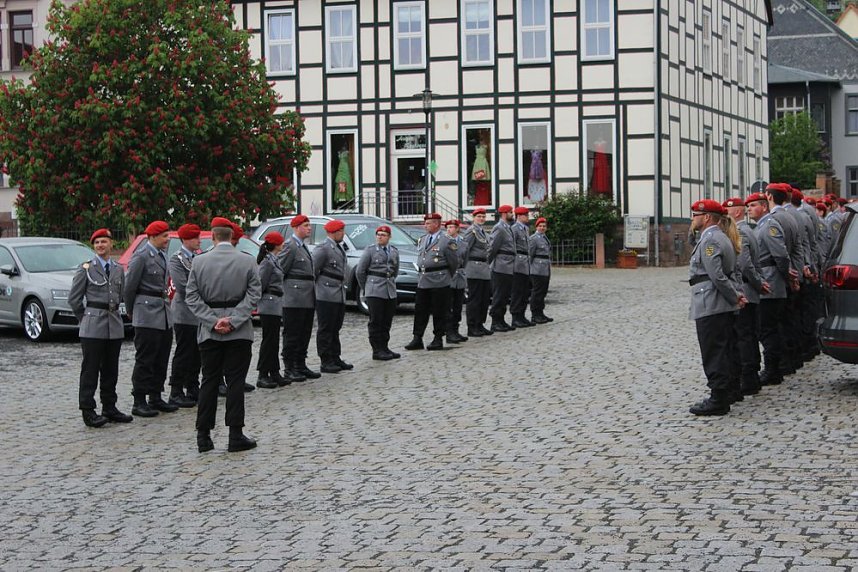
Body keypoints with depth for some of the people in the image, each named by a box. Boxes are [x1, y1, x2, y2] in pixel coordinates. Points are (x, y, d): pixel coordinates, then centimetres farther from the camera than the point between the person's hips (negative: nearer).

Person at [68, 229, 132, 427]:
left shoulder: (118, 269, 12)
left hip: (115, 325, 5)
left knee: (111, 370, 10)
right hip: (93, 327, -5)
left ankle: (109, 408, 17)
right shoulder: (86, 268, -2)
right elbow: (74, 298, 0)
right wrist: (85, 318, 4)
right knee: (90, 369, -4)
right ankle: (88, 411, -2)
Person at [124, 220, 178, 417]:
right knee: (145, 360, -4)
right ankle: (139, 403, 1)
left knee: (161, 360, 12)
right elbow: (129, 285, -9)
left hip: (164, 313, 8)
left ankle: (156, 398, 20)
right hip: (147, 315, -8)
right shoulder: (141, 256, -13)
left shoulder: (162, 254, 13)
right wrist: (131, 311, 0)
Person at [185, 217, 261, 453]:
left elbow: (192, 297, -5)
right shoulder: (247, 262, -3)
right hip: (239, 333, -1)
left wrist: (213, 322, -7)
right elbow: (253, 295, -10)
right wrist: (232, 320, -12)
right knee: (235, 381, 3)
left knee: (209, 381, 9)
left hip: (209, 334, 1)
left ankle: (203, 435, 9)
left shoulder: (199, 261, -1)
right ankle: (236, 436, 2)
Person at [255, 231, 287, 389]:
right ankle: (262, 376, -3)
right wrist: (256, 304, -6)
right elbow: (261, 284, -15)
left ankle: (275, 374, 17)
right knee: (269, 340, -6)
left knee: (274, 341, 12)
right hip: (269, 306, -9)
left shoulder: (274, 260, 15)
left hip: (275, 306, 9)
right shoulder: (268, 262, -15)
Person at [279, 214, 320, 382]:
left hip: (308, 299, 9)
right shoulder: (290, 246, -11)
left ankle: (300, 366, 20)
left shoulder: (303, 246, 18)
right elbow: (280, 271, -12)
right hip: (294, 299, -9)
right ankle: (289, 369, 1)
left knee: (305, 334, 13)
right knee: (291, 335, -3)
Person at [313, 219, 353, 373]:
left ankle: (335, 358, 21)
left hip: (339, 295, 9)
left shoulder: (339, 248, 16)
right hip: (326, 297, -9)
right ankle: (326, 362, 1)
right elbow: (313, 270, -13)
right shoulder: (323, 249, -13)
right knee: (325, 330, -2)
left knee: (335, 329, 14)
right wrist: (314, 288, -7)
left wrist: (342, 286, 16)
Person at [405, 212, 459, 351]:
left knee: (439, 312, 1)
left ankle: (438, 339, 8)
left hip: (439, 283, -6)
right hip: (422, 281, 7)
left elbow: (454, 262, -3)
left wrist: (447, 277, 7)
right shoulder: (422, 240, 13)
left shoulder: (446, 241, -8)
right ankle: (417, 339, 9)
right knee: (420, 311, 5)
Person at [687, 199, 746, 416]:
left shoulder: (709, 240, -15)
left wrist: (734, 297, -13)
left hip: (710, 307, -10)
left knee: (714, 354, -6)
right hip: (721, 307, 10)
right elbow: (727, 273, 19)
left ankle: (718, 400, -3)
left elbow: (717, 276, -21)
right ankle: (721, 395, 20)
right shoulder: (721, 237, 18)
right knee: (720, 352, 14)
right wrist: (735, 295, 9)